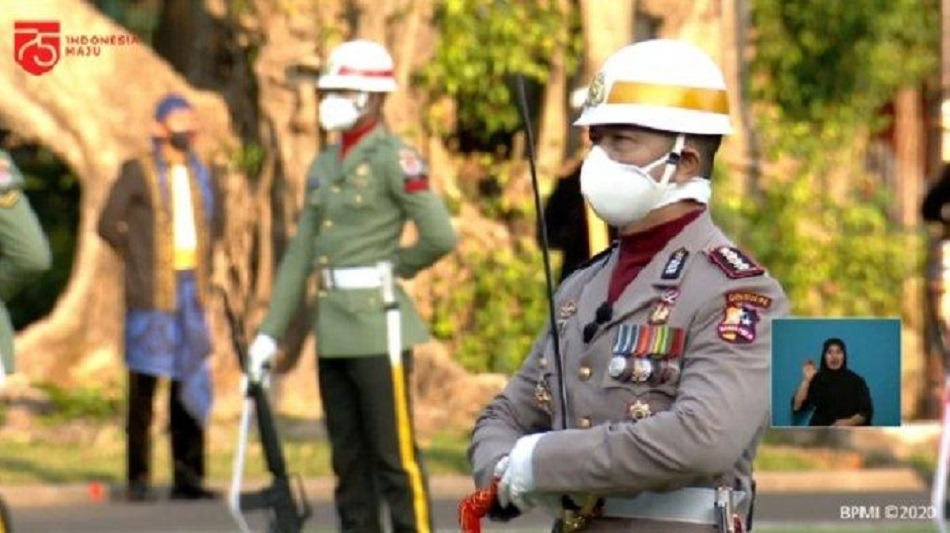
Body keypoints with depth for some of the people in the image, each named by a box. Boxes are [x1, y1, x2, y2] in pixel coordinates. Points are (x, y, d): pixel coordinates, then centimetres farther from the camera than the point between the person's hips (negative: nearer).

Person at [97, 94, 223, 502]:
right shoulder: (137, 172, -4)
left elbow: (215, 221, 27)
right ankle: (138, 478, 4)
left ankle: (187, 475, 7)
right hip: (151, 295, -5)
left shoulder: (200, 173, 13)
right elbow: (108, 224, -2)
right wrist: (137, 258, 2)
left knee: (191, 385, 3)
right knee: (144, 385, -1)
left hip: (192, 289, 5)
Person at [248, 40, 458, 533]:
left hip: (378, 324, -8)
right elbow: (300, 255, 15)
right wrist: (270, 331, 10)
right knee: (349, 459, 11)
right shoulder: (324, 167, 15)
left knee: (395, 456, -6)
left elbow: (440, 236, -16)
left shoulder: (394, 159, -8)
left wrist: (396, 267, 1)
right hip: (332, 326, 8)